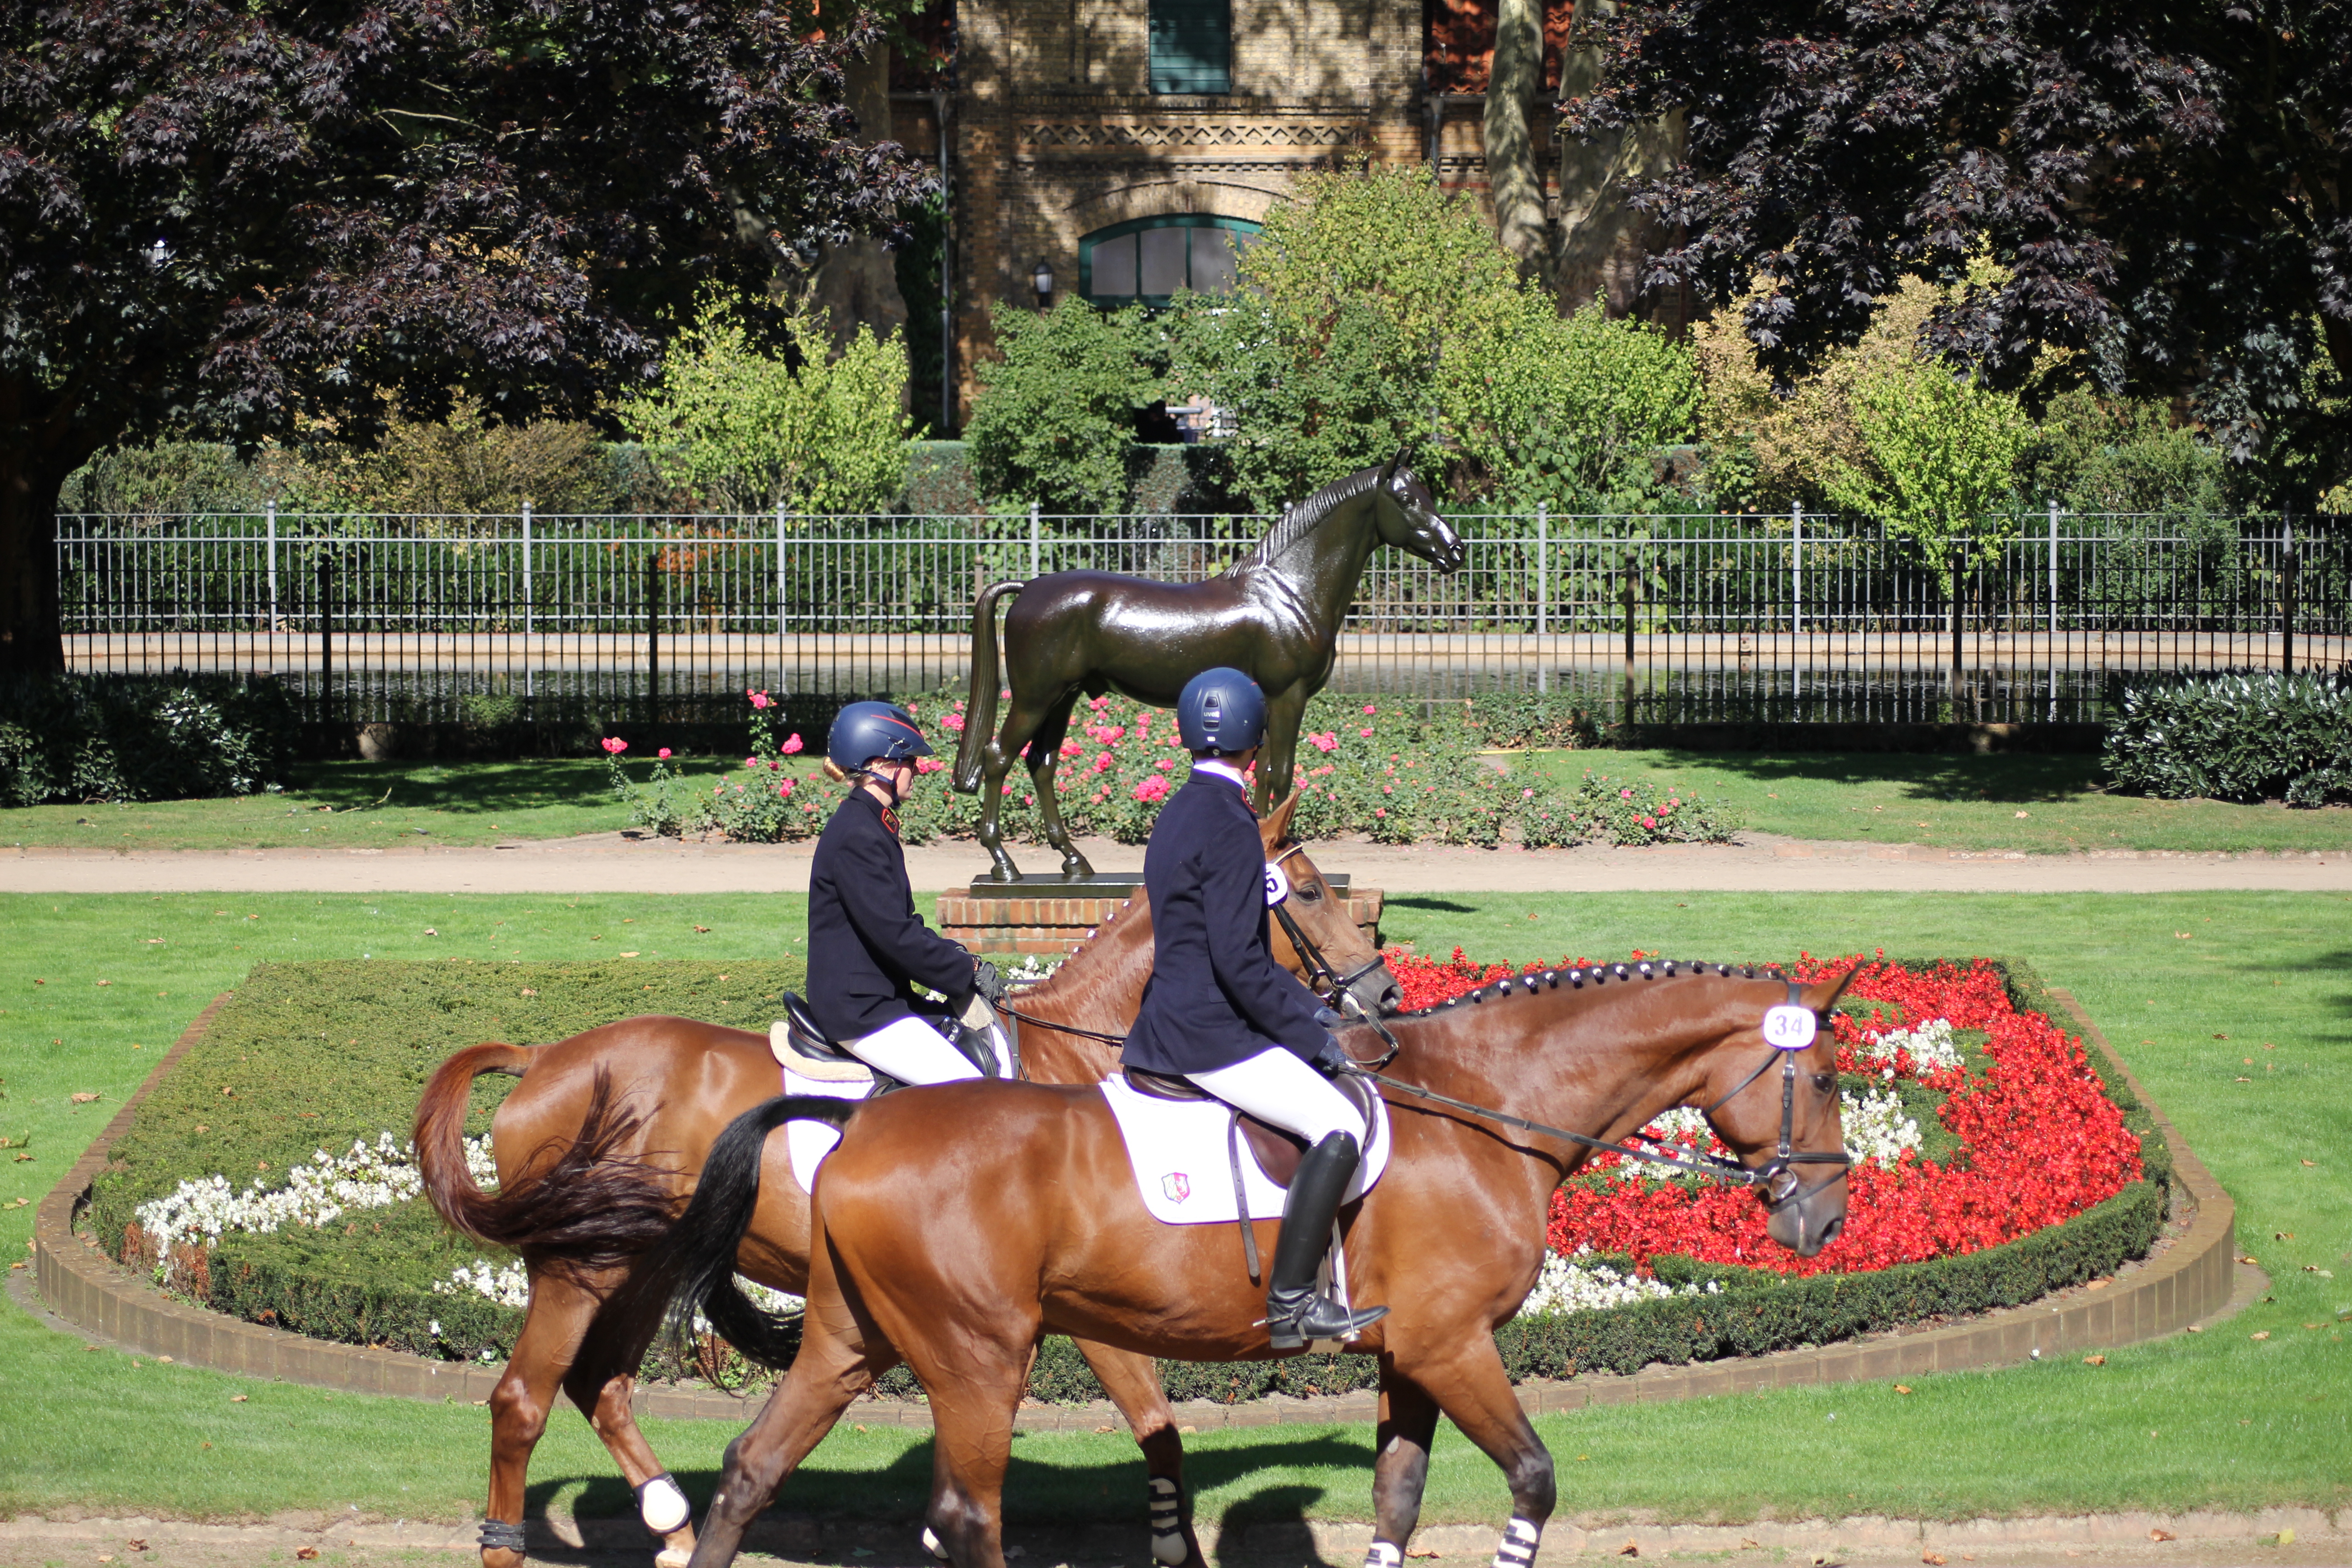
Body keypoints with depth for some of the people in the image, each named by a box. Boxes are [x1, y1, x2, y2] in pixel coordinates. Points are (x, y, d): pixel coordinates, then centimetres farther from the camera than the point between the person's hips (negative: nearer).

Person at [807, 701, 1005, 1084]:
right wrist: (967, 971, -13)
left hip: (881, 1000, 11)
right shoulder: (857, 837, -18)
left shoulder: (873, 827, 15)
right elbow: (894, 936, -21)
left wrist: (958, 957, 5)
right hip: (858, 1012, -11)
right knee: (971, 1091, -18)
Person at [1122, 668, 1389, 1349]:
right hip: (1209, 1036, -10)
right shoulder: (1228, 825, -17)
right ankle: (1290, 1305, -18)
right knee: (1338, 1128, -15)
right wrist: (1306, 1033, -13)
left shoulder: (1181, 813, 14)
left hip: (1170, 1026, 10)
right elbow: (1238, 961, -22)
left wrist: (1303, 1006, 19)